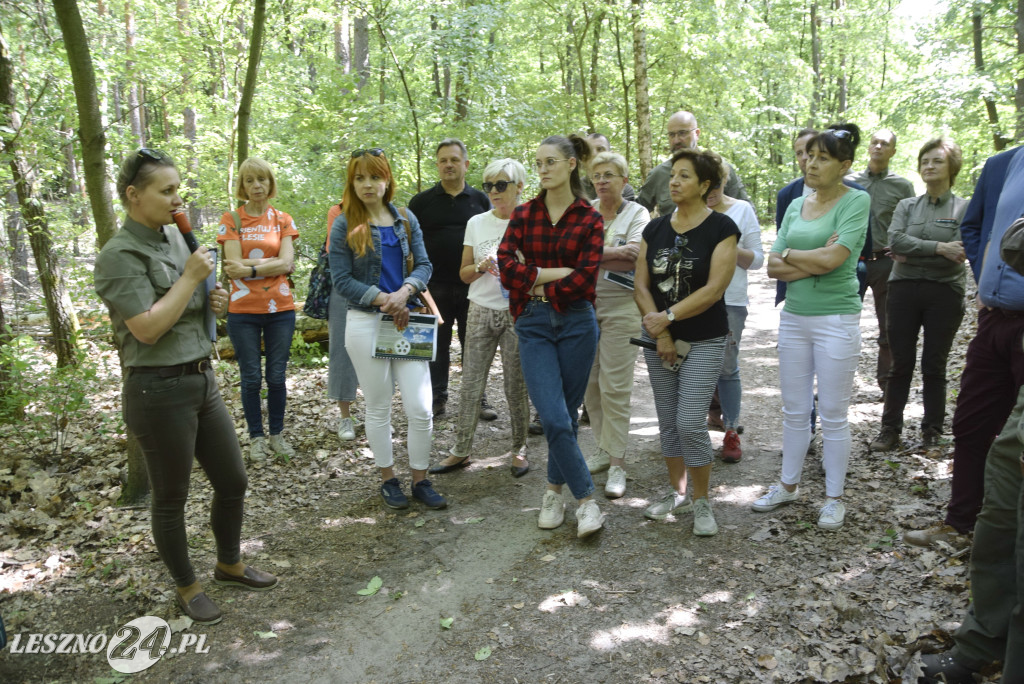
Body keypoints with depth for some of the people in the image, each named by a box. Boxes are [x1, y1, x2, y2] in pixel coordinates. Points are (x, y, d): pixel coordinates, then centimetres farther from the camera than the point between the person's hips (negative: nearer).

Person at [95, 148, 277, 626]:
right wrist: (191, 277, -17)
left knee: (233, 482, 16)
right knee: (171, 498, 10)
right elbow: (147, 329, -22)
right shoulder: (120, 256, -15)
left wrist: (211, 302, 2)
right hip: (159, 390, -8)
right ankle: (186, 587, 30)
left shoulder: (175, 237, 9)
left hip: (202, 379, 8)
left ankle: (229, 564, 39)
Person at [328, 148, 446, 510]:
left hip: (407, 319, 2)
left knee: (421, 409, -1)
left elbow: (423, 265, 3)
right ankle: (388, 479, 26)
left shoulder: (406, 219, 7)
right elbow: (342, 279, -7)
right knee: (378, 408, 10)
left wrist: (404, 292, -16)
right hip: (366, 323, -2)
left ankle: (420, 480, 16)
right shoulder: (344, 226, -2)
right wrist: (384, 299, -17)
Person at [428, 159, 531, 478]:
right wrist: (482, 267, -11)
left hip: (517, 314, -2)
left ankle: (518, 450, 20)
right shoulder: (477, 223, 7)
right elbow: (463, 274, 10)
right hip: (481, 312, 3)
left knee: (516, 386, 3)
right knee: (471, 385, 4)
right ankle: (461, 451, 16)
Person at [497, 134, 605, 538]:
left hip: (576, 323, -1)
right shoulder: (524, 214, 5)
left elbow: (584, 280, -11)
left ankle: (555, 490, 28)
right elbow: (507, 269, -7)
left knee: (567, 415, 8)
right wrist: (557, 272, -12)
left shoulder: (589, 220, 0)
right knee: (554, 418, -8)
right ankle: (587, 500, 5)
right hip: (534, 324, 1)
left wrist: (534, 280, -9)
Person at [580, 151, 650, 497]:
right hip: (584, 304, 5)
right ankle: (603, 449, 24)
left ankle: (617, 463, 2)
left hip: (620, 308, -4)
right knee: (589, 383, 9)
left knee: (615, 387, -6)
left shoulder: (637, 214, -1)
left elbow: (633, 258, -17)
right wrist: (613, 253, -11)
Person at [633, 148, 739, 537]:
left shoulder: (721, 228, -7)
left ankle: (702, 501, 10)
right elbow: (642, 286, 2)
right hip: (659, 340, 5)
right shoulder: (655, 229, 6)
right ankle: (677, 492, 28)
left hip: (704, 341, -5)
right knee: (668, 422, 11)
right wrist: (659, 333, -9)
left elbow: (714, 288, -16)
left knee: (690, 423, -10)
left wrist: (668, 317, -16)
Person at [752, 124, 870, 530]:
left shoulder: (857, 201, -7)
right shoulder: (796, 206, 10)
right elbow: (773, 267, 2)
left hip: (836, 319, -5)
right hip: (794, 316, 5)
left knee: (833, 415, 4)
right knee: (794, 410, 14)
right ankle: (788, 485, 28)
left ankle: (834, 498, 19)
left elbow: (833, 258, -20)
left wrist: (789, 254, -5)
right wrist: (814, 262, -13)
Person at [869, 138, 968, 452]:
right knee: (901, 364, 6)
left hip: (944, 293, -2)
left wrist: (912, 255, -11)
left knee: (934, 366, 6)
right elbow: (895, 241, -9)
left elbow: (959, 254, -12)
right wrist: (938, 248, -18)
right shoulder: (906, 206, 9)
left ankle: (932, 430, 19)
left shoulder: (964, 208, 1)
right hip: (904, 291, 2)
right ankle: (890, 429, 13)